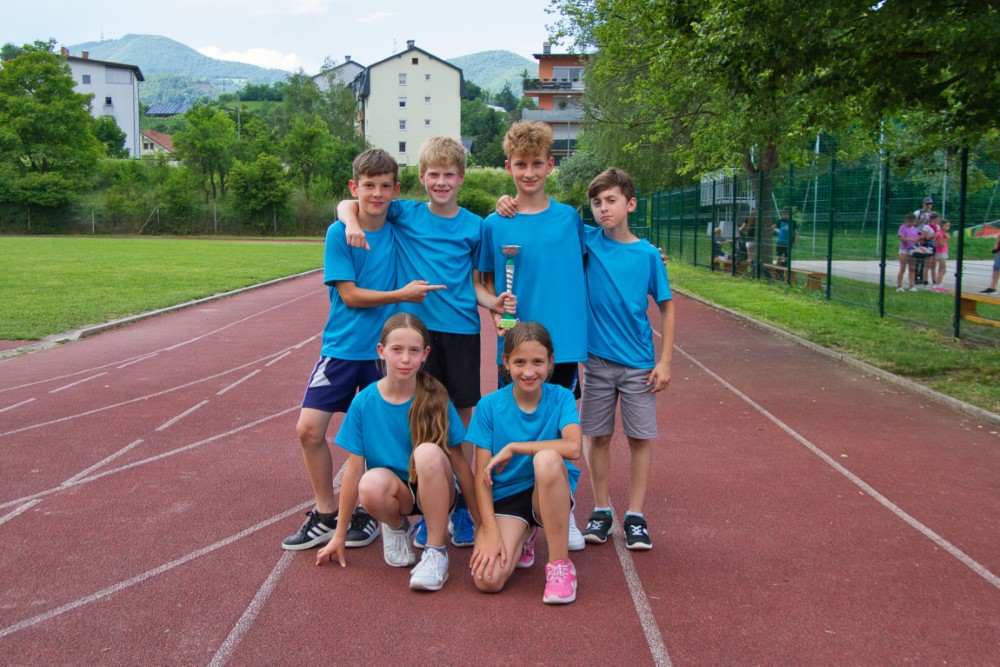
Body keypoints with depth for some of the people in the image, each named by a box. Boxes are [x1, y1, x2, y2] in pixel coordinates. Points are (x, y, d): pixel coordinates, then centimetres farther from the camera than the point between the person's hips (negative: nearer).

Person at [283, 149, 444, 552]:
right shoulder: (338, 233, -5)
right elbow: (349, 294, -10)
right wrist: (402, 294, -15)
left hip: (383, 349, 2)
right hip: (342, 348, -1)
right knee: (309, 428, -6)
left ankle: (367, 513, 25)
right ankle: (326, 515, 12)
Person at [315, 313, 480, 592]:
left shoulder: (436, 400, -12)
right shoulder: (364, 402, -8)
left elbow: (459, 463, -8)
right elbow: (354, 468, -4)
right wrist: (340, 535, 0)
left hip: (434, 491, -1)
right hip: (395, 492, 1)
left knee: (428, 452, -34)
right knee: (372, 483, -35)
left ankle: (436, 551, -18)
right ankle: (396, 526, 2)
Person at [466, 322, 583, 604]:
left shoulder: (561, 398, -7)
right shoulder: (489, 406, -7)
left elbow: (573, 447, -27)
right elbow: (482, 476, -7)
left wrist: (513, 447, -23)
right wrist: (490, 531, -17)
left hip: (551, 493, -1)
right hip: (505, 496, 1)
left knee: (546, 458, -36)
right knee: (488, 579, -24)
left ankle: (560, 563, -19)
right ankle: (524, 535, 13)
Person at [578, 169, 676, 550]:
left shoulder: (647, 254, -4)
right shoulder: (588, 242, -2)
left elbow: (666, 308, 2)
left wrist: (665, 361, -3)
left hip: (639, 363, -1)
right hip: (597, 359, 1)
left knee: (640, 438, 5)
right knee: (599, 437, 9)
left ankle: (635, 515, 18)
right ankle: (601, 510, 24)